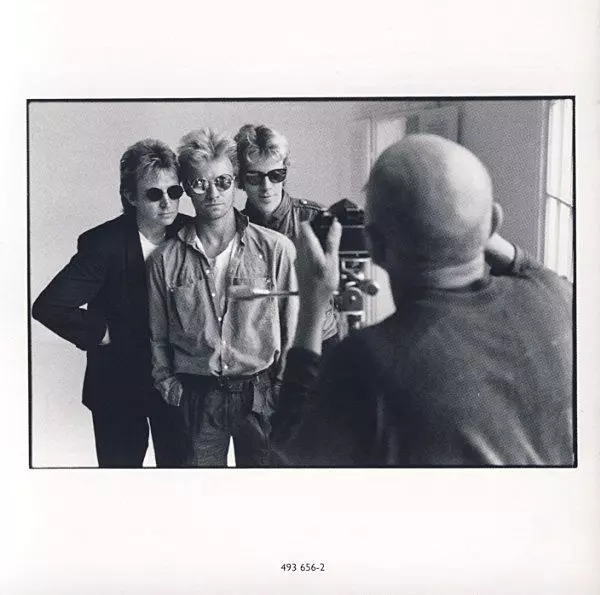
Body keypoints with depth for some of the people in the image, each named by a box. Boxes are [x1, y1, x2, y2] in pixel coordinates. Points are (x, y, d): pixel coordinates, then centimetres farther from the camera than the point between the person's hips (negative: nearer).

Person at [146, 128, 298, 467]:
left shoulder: (276, 249, -3)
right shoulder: (166, 260, 2)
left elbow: (293, 330, 0)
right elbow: (158, 339, 10)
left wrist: (283, 391, -1)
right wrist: (169, 387, 3)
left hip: (261, 396, -1)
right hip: (197, 398, 1)